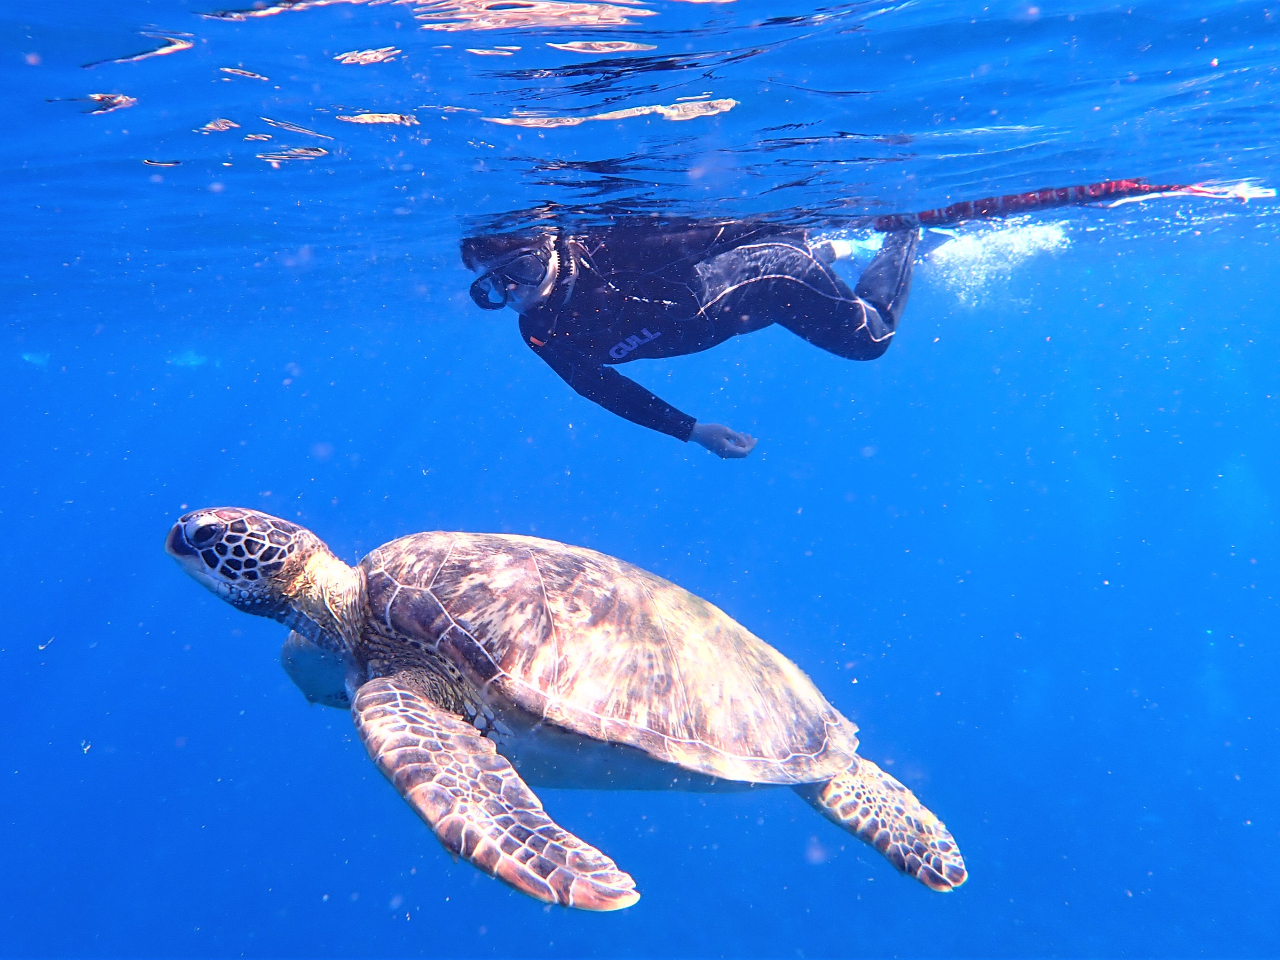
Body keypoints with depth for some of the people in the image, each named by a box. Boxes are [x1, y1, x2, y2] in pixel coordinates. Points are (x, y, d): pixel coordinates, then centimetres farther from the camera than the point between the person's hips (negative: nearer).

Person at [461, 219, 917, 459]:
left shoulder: (606, 249, -38)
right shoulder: (541, 337, -19)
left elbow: (704, 235, -31)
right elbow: (607, 391, -9)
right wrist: (692, 430, -10)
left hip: (770, 268, -5)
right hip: (728, 311, 5)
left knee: (870, 337, 13)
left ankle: (904, 229, 34)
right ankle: (830, 250, 49)